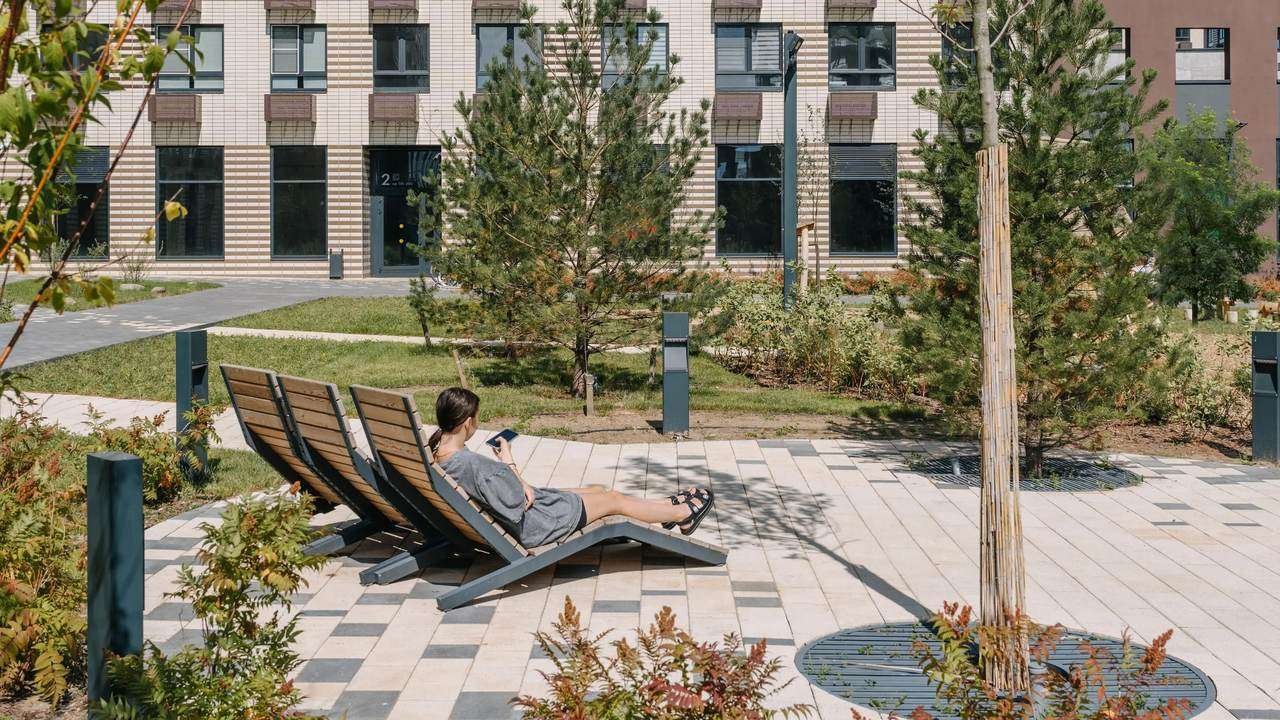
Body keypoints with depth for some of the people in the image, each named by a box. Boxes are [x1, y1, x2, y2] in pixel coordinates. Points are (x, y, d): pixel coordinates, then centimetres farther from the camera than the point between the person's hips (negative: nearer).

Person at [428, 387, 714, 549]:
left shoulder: (438, 452, -7)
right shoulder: (473, 464, -38)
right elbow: (515, 504, -27)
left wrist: (521, 485, -7)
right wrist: (508, 461, -19)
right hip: (532, 525, -9)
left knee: (601, 491, 22)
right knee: (614, 500, 10)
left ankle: (667, 506, 44)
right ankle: (682, 513, 34)